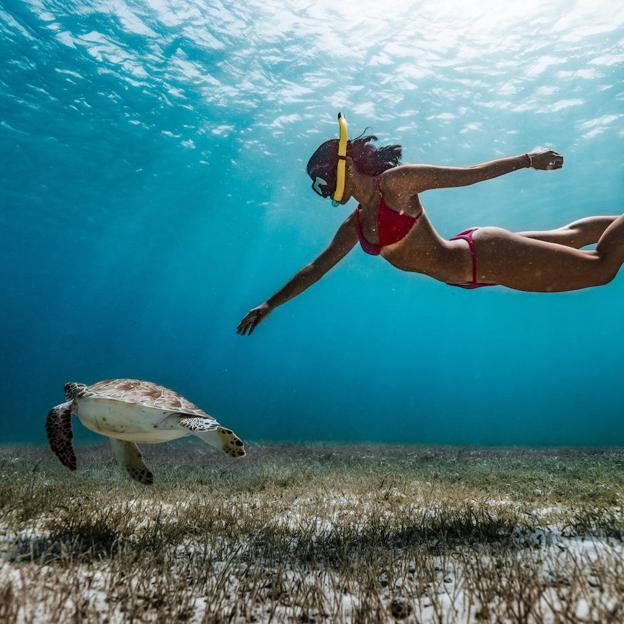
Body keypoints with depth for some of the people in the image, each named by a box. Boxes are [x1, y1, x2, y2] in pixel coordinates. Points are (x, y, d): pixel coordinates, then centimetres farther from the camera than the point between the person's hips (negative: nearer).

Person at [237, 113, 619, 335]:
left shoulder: (395, 181, -15)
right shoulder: (354, 226, 6)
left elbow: (469, 174, -12)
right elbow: (316, 268, 12)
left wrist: (528, 160, -16)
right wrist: (270, 305, 15)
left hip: (487, 255, -7)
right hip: (474, 264, 7)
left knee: (601, 267, 0)